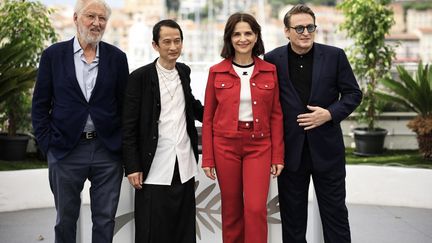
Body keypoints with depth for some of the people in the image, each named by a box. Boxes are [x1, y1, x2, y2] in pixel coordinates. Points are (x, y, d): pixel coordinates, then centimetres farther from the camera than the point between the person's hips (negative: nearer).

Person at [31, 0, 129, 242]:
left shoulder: (117, 57, 4)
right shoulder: (54, 55, 1)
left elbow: (125, 105, 7)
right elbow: (40, 106, 3)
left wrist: (123, 146, 2)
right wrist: (47, 145, -3)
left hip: (108, 151, 1)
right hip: (66, 150, 0)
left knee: (105, 219, 7)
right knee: (66, 218, 11)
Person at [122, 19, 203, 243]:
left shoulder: (184, 72, 10)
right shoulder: (140, 77, -7)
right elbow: (129, 128, -7)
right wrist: (132, 167, -11)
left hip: (184, 167, 5)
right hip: (155, 170, -5)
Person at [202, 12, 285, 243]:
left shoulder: (269, 71, 3)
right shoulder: (217, 72, 1)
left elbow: (276, 115, 5)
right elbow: (208, 117, 4)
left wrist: (278, 156, 1)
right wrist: (207, 158, 0)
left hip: (259, 146, 0)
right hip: (225, 145, 0)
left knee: (256, 208, -11)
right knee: (231, 210, 8)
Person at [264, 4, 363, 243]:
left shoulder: (335, 56, -1)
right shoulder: (273, 59, -1)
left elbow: (353, 93, 4)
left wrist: (330, 114, -13)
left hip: (326, 147, 0)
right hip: (290, 149, 1)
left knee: (335, 211, 7)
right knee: (292, 214, 11)